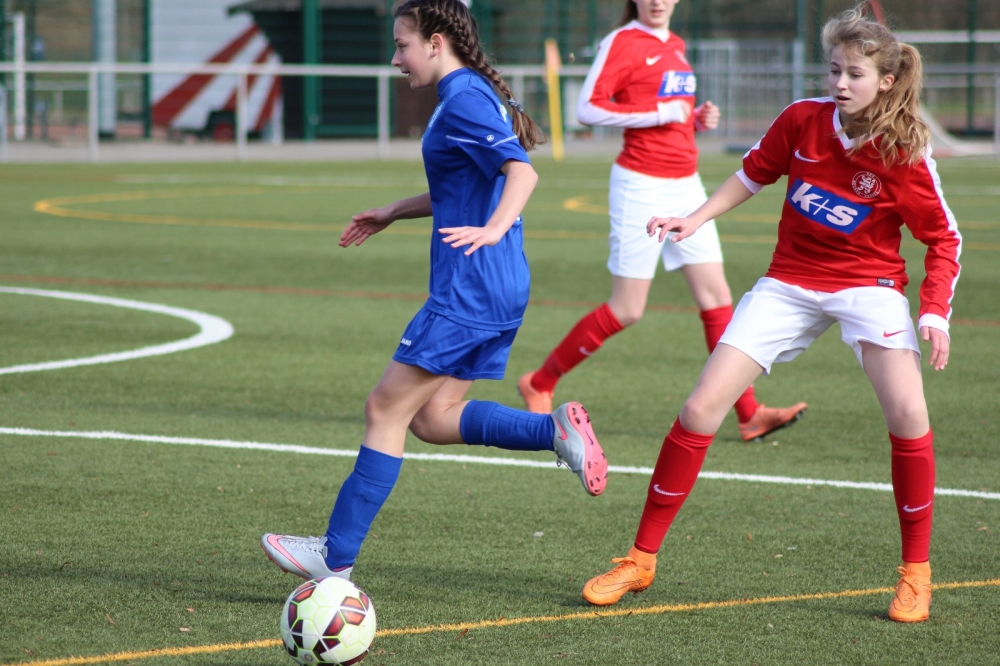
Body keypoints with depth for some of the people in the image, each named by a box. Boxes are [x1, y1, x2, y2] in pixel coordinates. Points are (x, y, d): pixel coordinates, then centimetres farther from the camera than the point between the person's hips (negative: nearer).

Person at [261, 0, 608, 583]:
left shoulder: (463, 100, -13)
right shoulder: (473, 94, 18)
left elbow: (521, 171, -25)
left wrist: (493, 230, -40)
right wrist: (393, 213, 36)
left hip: (470, 290, -10)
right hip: (499, 292, 10)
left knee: (387, 408, -5)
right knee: (432, 417, 12)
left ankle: (337, 558, -2)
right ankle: (556, 430, 3)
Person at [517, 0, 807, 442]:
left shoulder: (675, 45, 13)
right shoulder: (623, 42, -9)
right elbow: (588, 108, -18)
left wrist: (699, 119, 5)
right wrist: (660, 113, -20)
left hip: (685, 187, 7)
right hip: (643, 186, -7)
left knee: (717, 297, 1)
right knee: (627, 310, -3)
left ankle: (749, 415, 1)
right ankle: (538, 385, 13)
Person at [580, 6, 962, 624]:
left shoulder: (906, 154, -16)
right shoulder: (803, 119, -10)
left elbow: (944, 238, -4)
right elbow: (754, 174, 9)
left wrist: (936, 313, -15)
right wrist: (695, 220, 1)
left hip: (868, 283, -2)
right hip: (791, 282, 3)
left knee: (908, 415, -25)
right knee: (701, 409, -7)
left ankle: (916, 574, -6)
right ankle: (641, 560, 5)